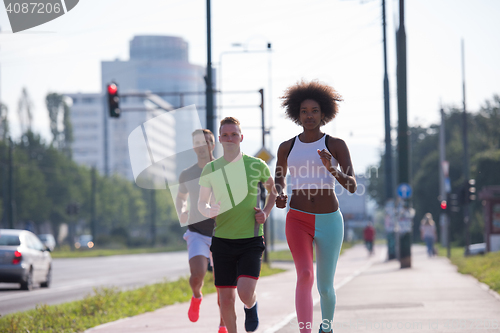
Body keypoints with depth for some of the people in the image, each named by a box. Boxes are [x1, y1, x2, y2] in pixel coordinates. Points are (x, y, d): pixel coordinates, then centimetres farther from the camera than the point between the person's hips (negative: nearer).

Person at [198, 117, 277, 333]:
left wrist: (266, 212, 0)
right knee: (226, 300, 0)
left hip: (251, 241, -2)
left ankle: (251, 306, 20)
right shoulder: (210, 169, 1)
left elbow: (273, 190, 17)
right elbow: (201, 203, 11)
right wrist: (208, 211, -12)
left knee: (245, 294, -17)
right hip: (222, 240, 2)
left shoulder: (257, 165, -2)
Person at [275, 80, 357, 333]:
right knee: (305, 276, -25)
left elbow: (352, 187, -10)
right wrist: (279, 195, 0)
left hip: (329, 220, 0)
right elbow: (279, 178, 23)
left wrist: (332, 169, -29)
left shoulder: (336, 145, -2)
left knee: (325, 287, 11)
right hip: (298, 220, 0)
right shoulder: (286, 148, 5)